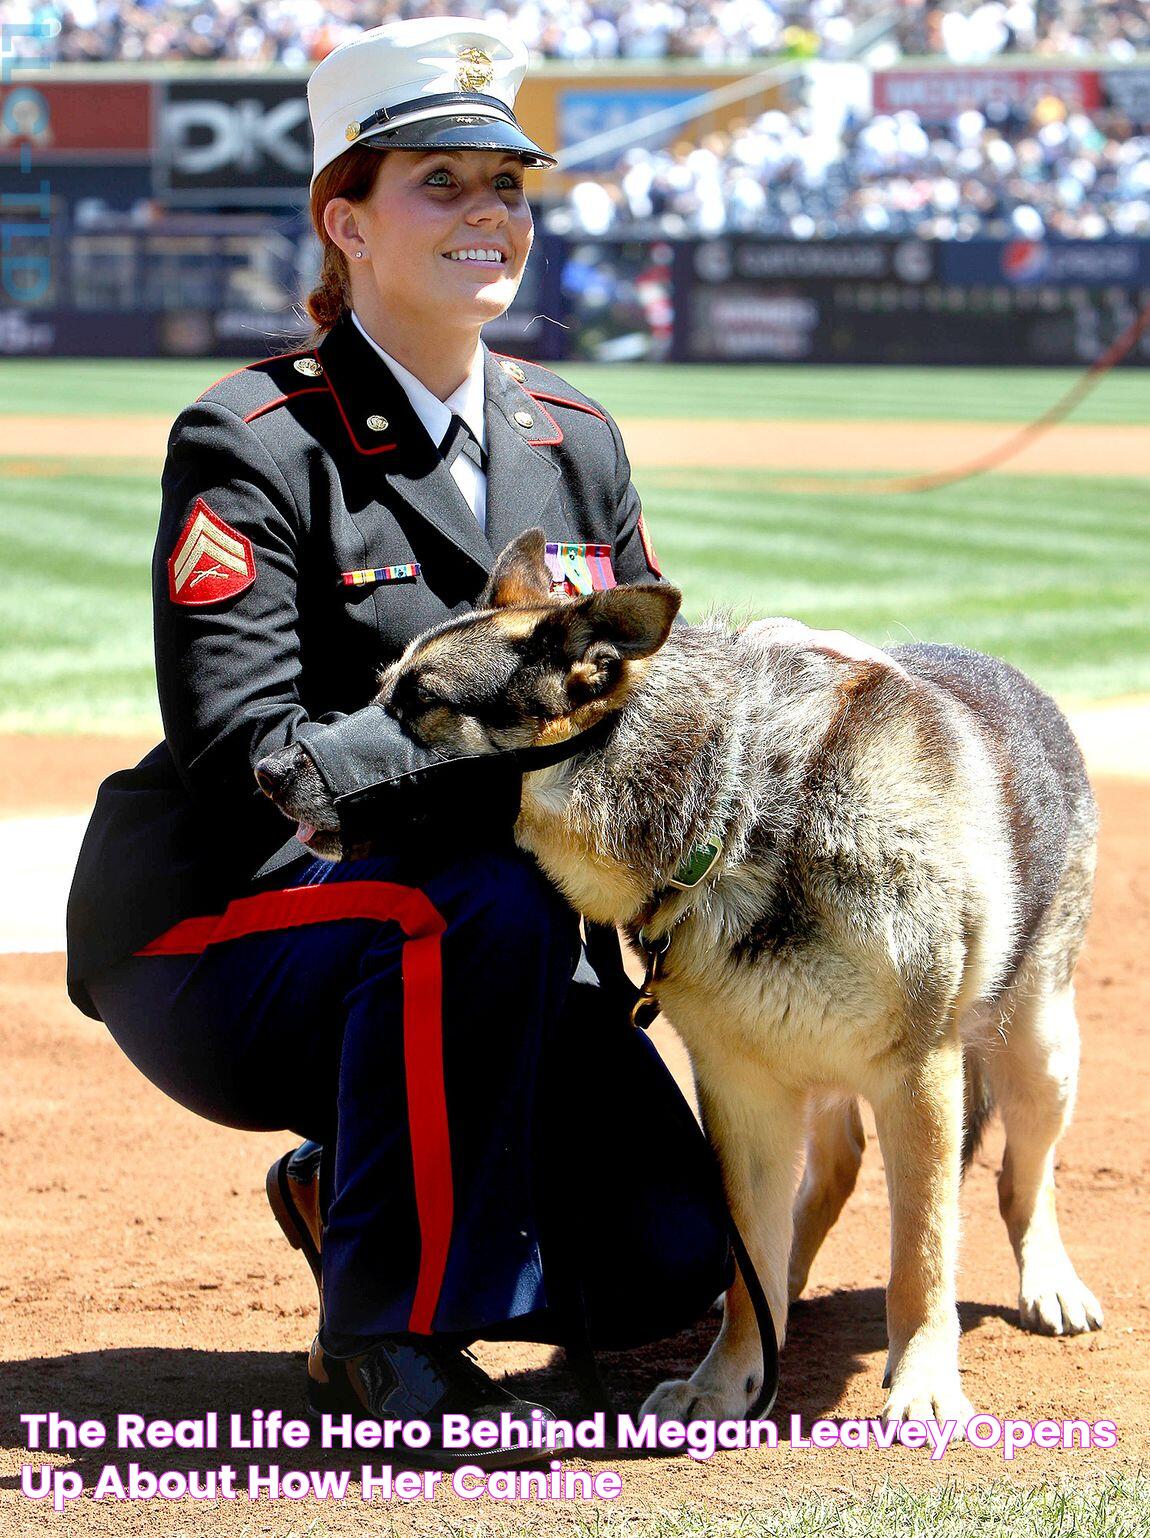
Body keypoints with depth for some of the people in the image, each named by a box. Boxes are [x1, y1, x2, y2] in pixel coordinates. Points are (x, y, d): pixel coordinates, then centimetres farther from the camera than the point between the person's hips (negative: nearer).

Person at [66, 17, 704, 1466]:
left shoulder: (574, 442, 7)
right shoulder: (250, 446, -13)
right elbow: (249, 758, -22)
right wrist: (516, 746, -30)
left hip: (472, 943, 6)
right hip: (214, 944, -6)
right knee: (485, 905, -36)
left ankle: (346, 1186, 17)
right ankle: (383, 1332, -19)